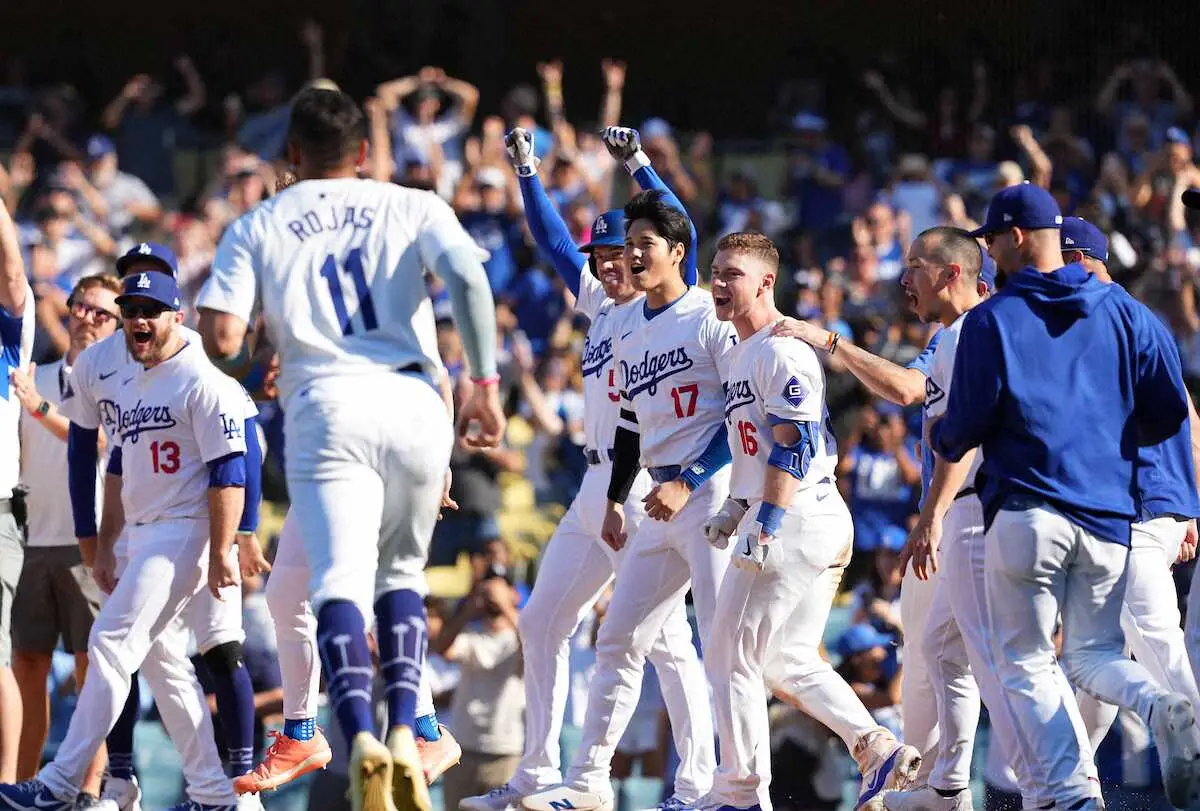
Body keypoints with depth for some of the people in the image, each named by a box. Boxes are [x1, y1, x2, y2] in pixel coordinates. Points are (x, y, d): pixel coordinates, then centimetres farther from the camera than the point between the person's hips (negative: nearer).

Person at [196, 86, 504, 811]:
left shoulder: (257, 229, 13)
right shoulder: (414, 208, 14)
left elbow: (221, 339, 1)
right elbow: (470, 282, -4)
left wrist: (259, 361, 23)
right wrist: (486, 385, -2)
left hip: (327, 409, -2)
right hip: (415, 403, 2)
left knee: (338, 584, -11)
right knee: (401, 575, 19)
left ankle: (362, 738, -35)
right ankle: (405, 737, 2)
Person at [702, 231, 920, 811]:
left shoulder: (783, 351, -14)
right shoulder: (741, 352, 18)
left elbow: (796, 444, -21)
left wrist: (764, 525, -23)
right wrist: (735, 508, 18)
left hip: (793, 525, -11)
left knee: (730, 657, -3)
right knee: (788, 662, 15)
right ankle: (876, 749, 7)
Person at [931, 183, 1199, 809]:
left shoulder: (992, 319, -4)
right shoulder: (1126, 312, 7)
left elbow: (966, 424, -6)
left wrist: (941, 439, 18)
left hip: (1025, 512, -4)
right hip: (1109, 516, 4)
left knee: (1025, 664, 5)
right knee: (1093, 654, 16)